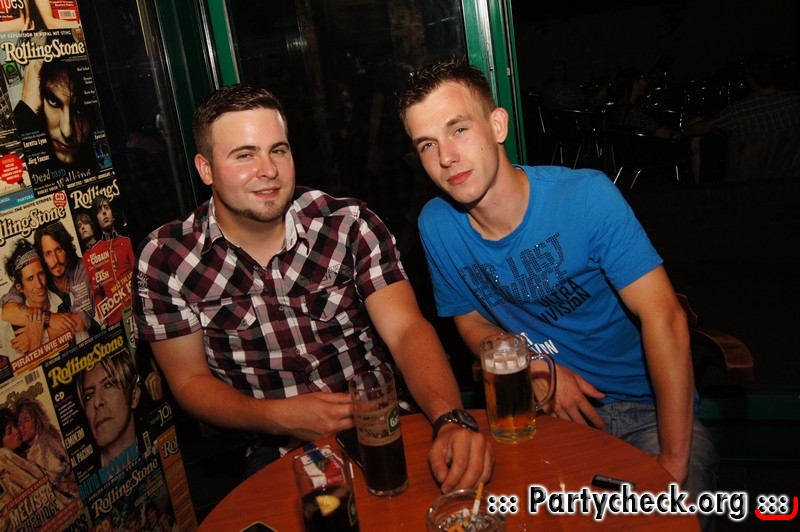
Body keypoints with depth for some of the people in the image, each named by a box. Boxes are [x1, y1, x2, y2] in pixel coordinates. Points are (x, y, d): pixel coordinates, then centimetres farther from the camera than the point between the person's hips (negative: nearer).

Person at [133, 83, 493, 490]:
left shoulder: (349, 225, -7)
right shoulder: (164, 258, -6)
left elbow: (407, 331, -15)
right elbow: (190, 381, 1)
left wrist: (452, 421, -34)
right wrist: (277, 417, -17)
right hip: (276, 454, -1)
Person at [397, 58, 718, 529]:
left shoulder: (586, 196, -18)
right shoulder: (436, 225, -6)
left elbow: (663, 317, -21)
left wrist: (674, 461, -24)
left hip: (644, 404, -3)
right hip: (543, 404, 4)